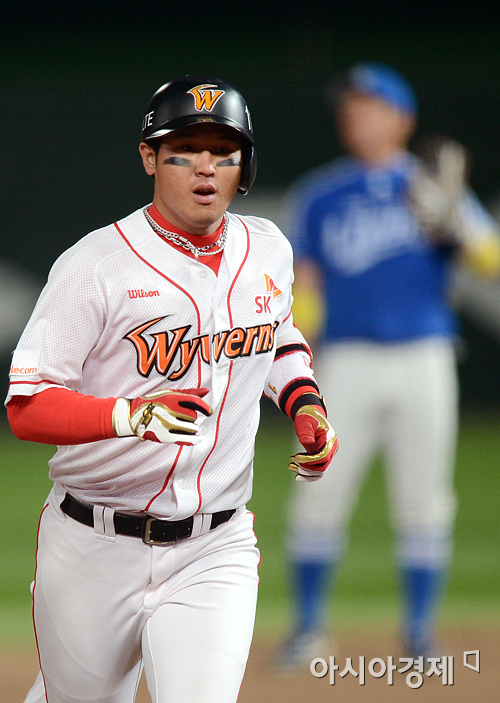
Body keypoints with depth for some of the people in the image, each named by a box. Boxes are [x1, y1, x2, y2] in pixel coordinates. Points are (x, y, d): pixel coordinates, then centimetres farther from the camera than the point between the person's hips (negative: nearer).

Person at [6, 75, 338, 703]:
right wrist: (132, 414, -33)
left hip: (215, 552, 3)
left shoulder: (268, 251, 7)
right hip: (95, 551, -3)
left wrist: (305, 404, 7)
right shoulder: (96, 265, -11)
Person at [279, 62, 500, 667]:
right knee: (318, 497, -5)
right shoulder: (317, 196, 12)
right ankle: (309, 626, 7)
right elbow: (306, 287, 12)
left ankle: (420, 632, 8)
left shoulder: (432, 188, 7)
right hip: (346, 362, 1)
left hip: (422, 361, -1)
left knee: (422, 503, -1)